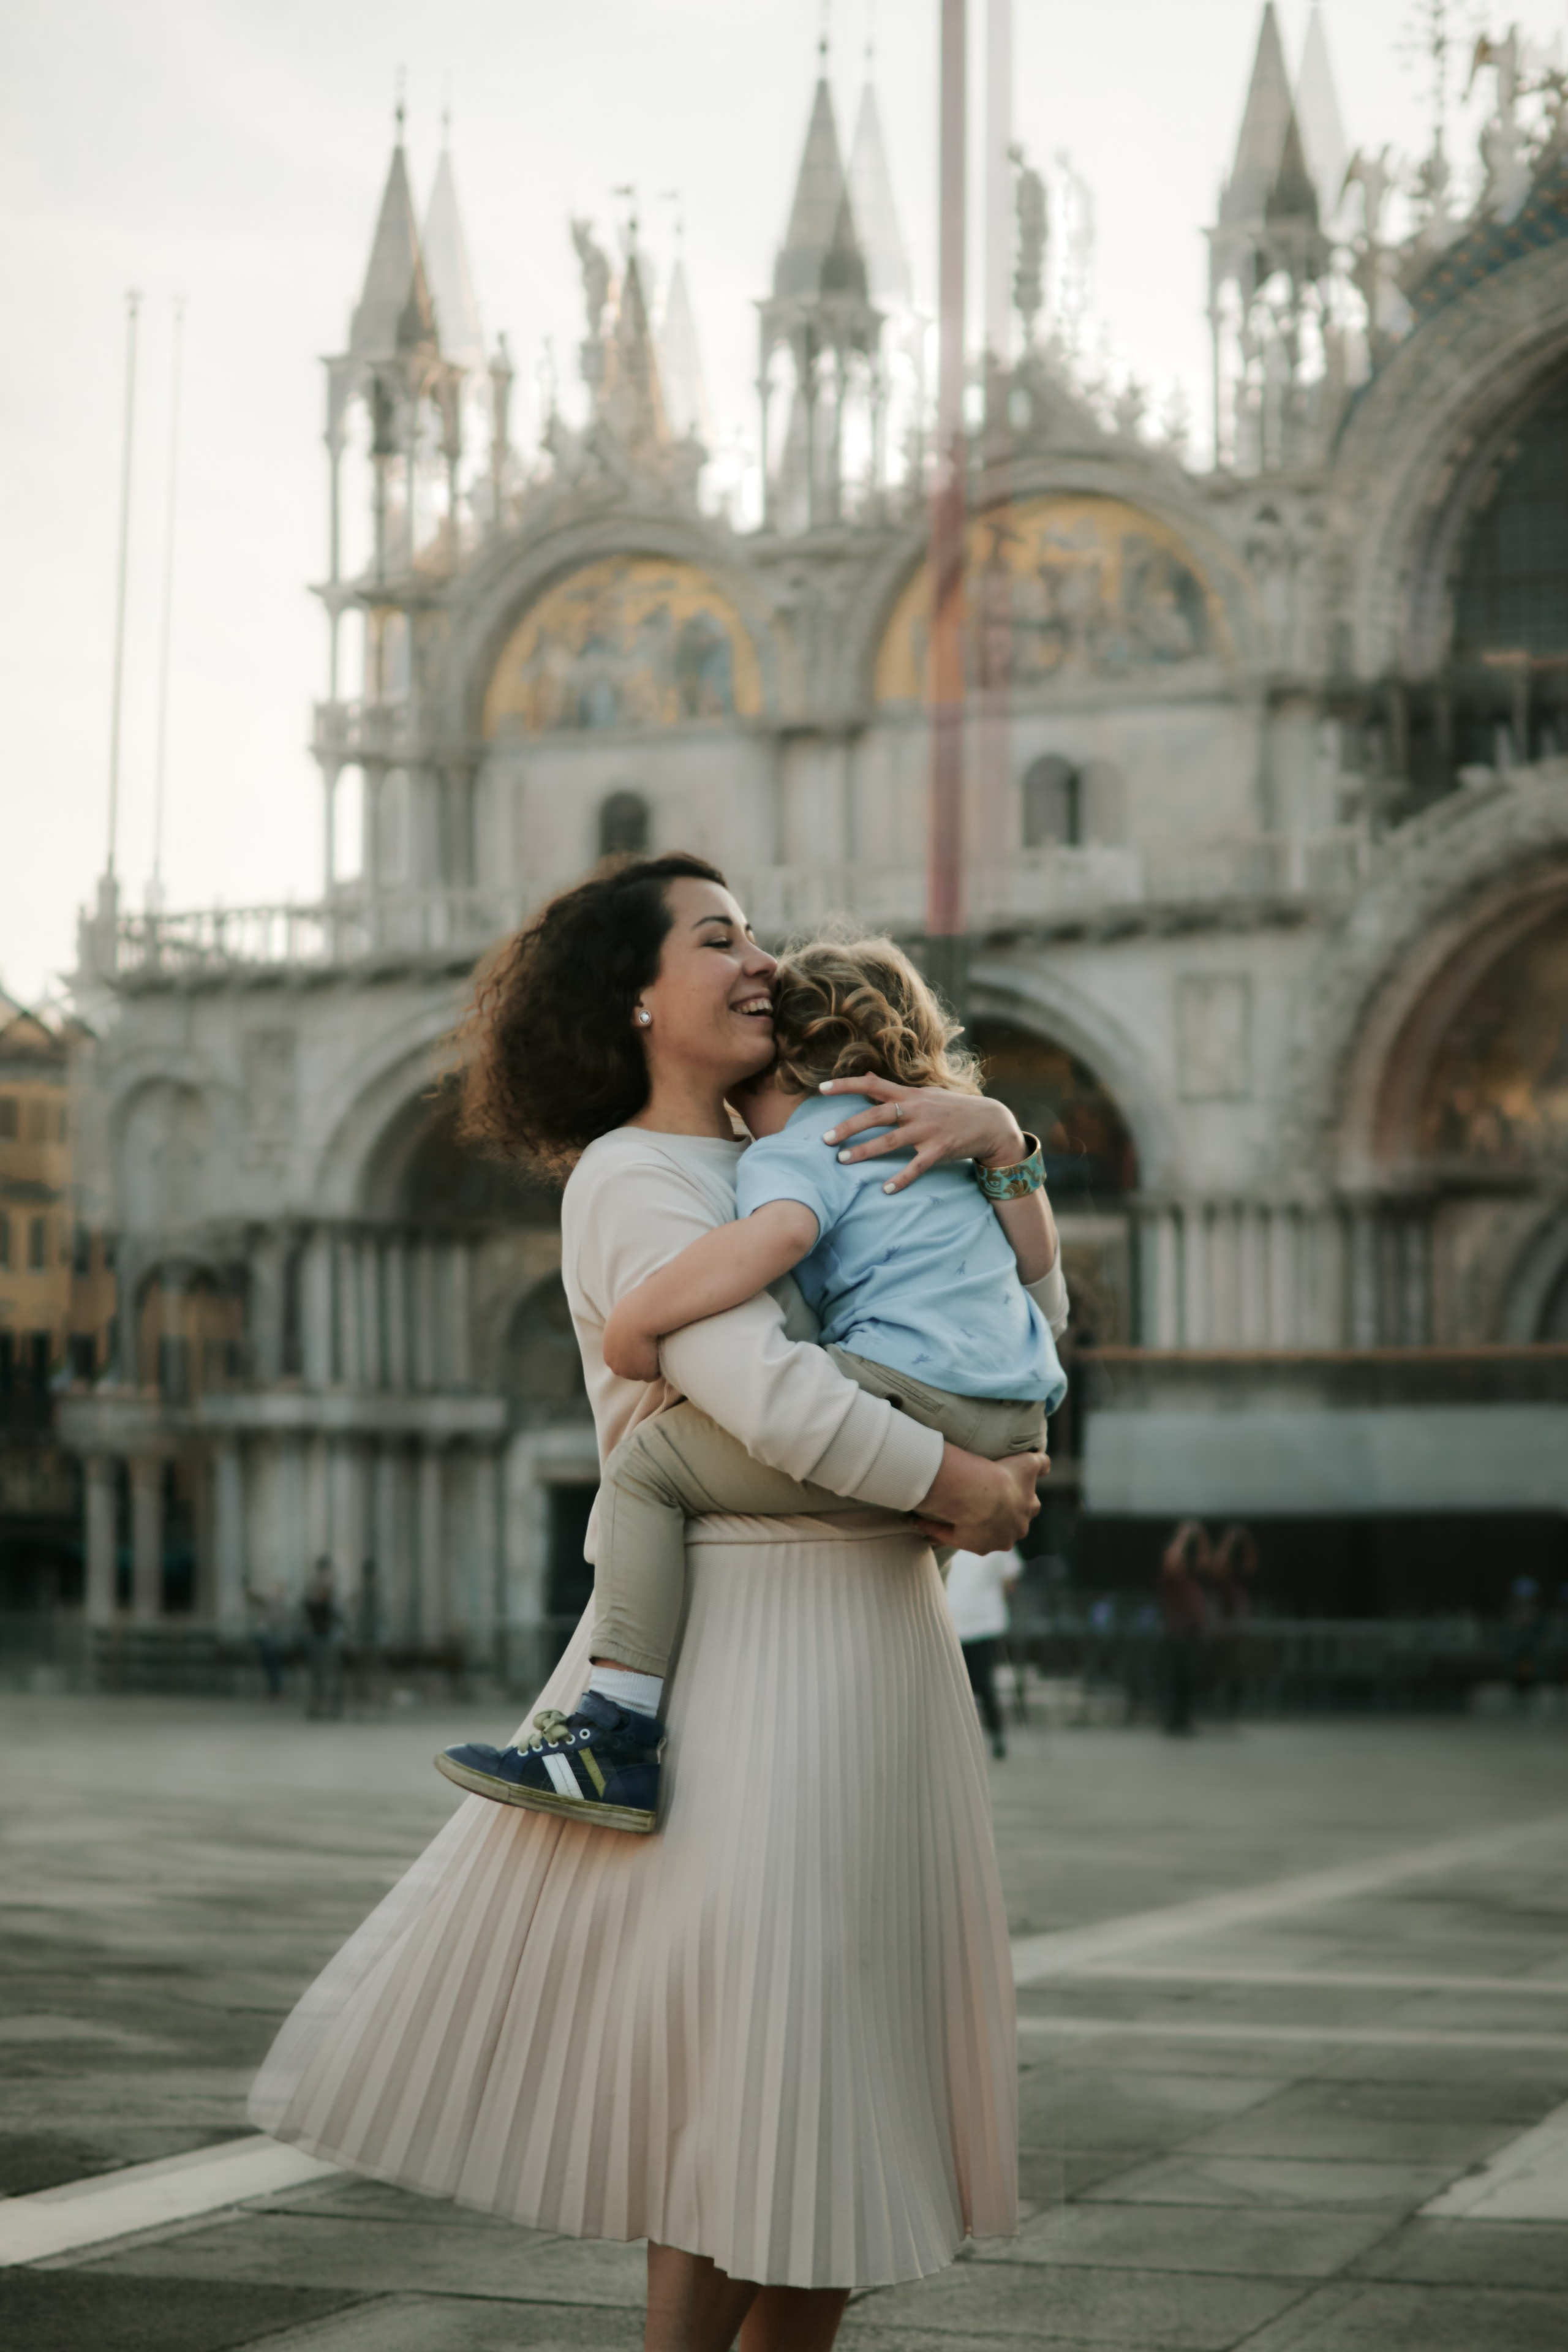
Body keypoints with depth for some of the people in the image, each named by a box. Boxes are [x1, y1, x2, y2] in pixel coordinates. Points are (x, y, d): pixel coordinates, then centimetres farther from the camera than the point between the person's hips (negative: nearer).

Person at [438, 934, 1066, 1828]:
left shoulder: (800, 1146, 0)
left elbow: (775, 1234, -24)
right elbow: (1038, 1260, 36)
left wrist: (637, 1320, -18)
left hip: (909, 1397, -9)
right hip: (1017, 1430, 9)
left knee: (649, 1462, -6)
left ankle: (616, 1743, -15)